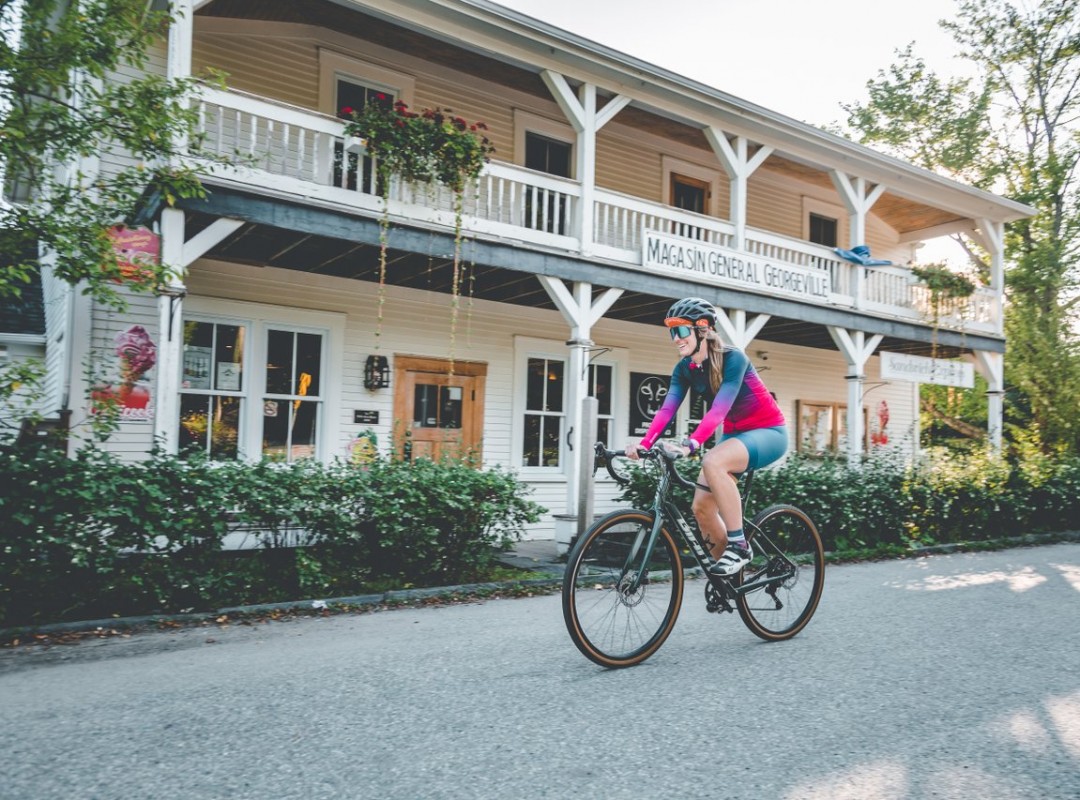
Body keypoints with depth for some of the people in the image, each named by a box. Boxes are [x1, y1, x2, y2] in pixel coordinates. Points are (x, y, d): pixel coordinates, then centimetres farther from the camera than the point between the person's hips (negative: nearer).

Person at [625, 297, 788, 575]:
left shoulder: (733, 359, -23)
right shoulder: (684, 369, -4)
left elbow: (719, 408, -35)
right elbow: (667, 409, -15)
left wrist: (689, 444, -48)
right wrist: (644, 443, -31)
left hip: (768, 432, -7)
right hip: (734, 434, 7)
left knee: (712, 462, -35)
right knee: (702, 507, -5)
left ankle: (739, 545, -22)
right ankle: (728, 571, 14)